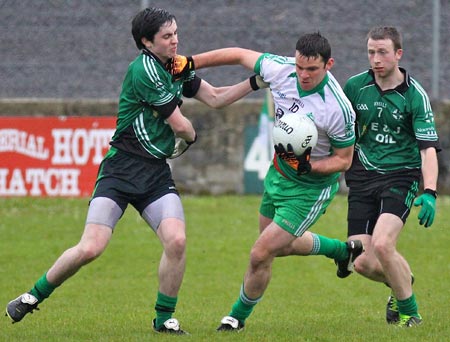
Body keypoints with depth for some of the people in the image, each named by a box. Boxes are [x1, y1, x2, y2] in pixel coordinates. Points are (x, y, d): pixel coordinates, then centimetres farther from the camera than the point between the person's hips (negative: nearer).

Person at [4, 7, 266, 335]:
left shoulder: (178, 68, 11)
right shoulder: (143, 71, -16)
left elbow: (215, 97, 18)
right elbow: (181, 126, -11)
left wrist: (255, 82, 7)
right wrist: (191, 136, 12)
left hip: (157, 173, 6)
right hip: (121, 169, -6)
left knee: (176, 240, -16)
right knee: (91, 248, -15)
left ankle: (164, 319, 1)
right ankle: (33, 297, 8)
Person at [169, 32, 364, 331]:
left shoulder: (339, 109, -31)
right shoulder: (280, 70, -17)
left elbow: (344, 160, -18)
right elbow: (239, 55, 0)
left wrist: (308, 166, -33)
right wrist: (190, 62, -1)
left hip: (310, 188, -7)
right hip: (279, 173, 7)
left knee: (261, 254, -7)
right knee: (281, 245, 28)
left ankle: (238, 317, 20)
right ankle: (345, 251, 53)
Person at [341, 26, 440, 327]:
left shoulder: (415, 95, -7)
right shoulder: (354, 87, 3)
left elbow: (428, 147, -10)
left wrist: (430, 193, -21)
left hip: (400, 177, -4)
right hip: (362, 178, 4)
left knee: (382, 245, -26)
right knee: (364, 263, -6)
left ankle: (410, 312, -5)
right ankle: (403, 283, 29)